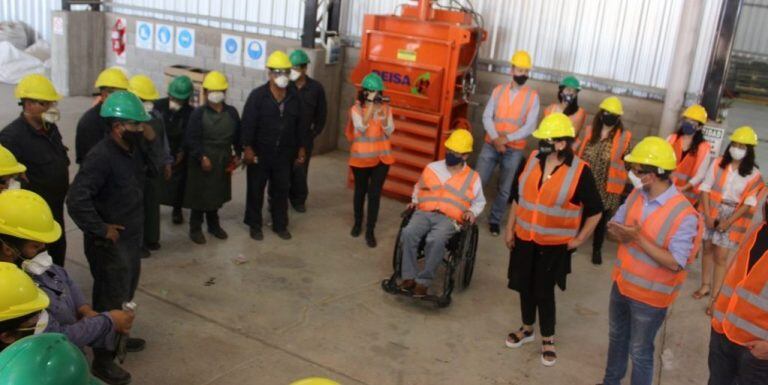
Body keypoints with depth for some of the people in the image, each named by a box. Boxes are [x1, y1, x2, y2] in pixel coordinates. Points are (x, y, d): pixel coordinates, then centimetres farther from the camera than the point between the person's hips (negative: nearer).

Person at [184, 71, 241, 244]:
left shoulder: (232, 112, 2)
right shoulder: (198, 113, -12)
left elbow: (237, 135, 10)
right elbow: (192, 139, -14)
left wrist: (237, 154, 3)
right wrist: (201, 157, -22)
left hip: (223, 162, 4)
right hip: (202, 161, -4)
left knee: (217, 195, 17)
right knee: (200, 196, 4)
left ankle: (214, 224, 35)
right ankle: (195, 228, 18)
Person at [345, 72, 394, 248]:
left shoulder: (385, 107, -1)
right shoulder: (356, 108, -7)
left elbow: (389, 132, -8)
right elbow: (362, 127, -23)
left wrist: (384, 114, -23)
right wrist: (370, 104, -25)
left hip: (381, 157, 1)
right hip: (361, 157, -1)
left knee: (375, 194, 0)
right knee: (360, 191, 16)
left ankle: (370, 231, 9)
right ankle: (357, 223, 37)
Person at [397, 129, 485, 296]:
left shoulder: (472, 178, 11)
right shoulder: (432, 167, 16)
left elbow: (479, 201, 22)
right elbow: (418, 187, 30)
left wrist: (472, 211, 1)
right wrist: (415, 201, 11)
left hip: (449, 219, -2)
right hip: (424, 213, 3)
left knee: (436, 241, -36)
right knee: (408, 233, -31)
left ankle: (423, 281, -25)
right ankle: (409, 276, -22)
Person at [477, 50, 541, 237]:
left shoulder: (532, 96, -3)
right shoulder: (498, 90, 3)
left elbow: (530, 127, -10)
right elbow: (487, 117, -2)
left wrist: (506, 138, -18)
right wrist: (496, 139, -17)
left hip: (514, 150, -1)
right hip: (491, 145, 1)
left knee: (504, 189, 8)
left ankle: (495, 220, 24)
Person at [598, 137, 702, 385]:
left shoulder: (684, 214, -27)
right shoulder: (636, 195, -6)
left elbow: (674, 263, -27)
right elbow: (614, 227, 3)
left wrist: (638, 238, -31)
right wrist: (620, 234, -21)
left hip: (650, 295, -7)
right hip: (622, 283, 7)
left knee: (640, 352, 12)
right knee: (617, 337, 27)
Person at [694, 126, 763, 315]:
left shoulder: (753, 174, -7)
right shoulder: (718, 164, -3)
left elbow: (749, 203, -8)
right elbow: (705, 188, -3)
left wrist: (729, 222, -14)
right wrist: (707, 215, -11)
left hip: (733, 217, -2)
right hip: (711, 214, 2)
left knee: (721, 257, -2)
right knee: (707, 249, 13)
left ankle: (715, 297, 5)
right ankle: (705, 285, 30)